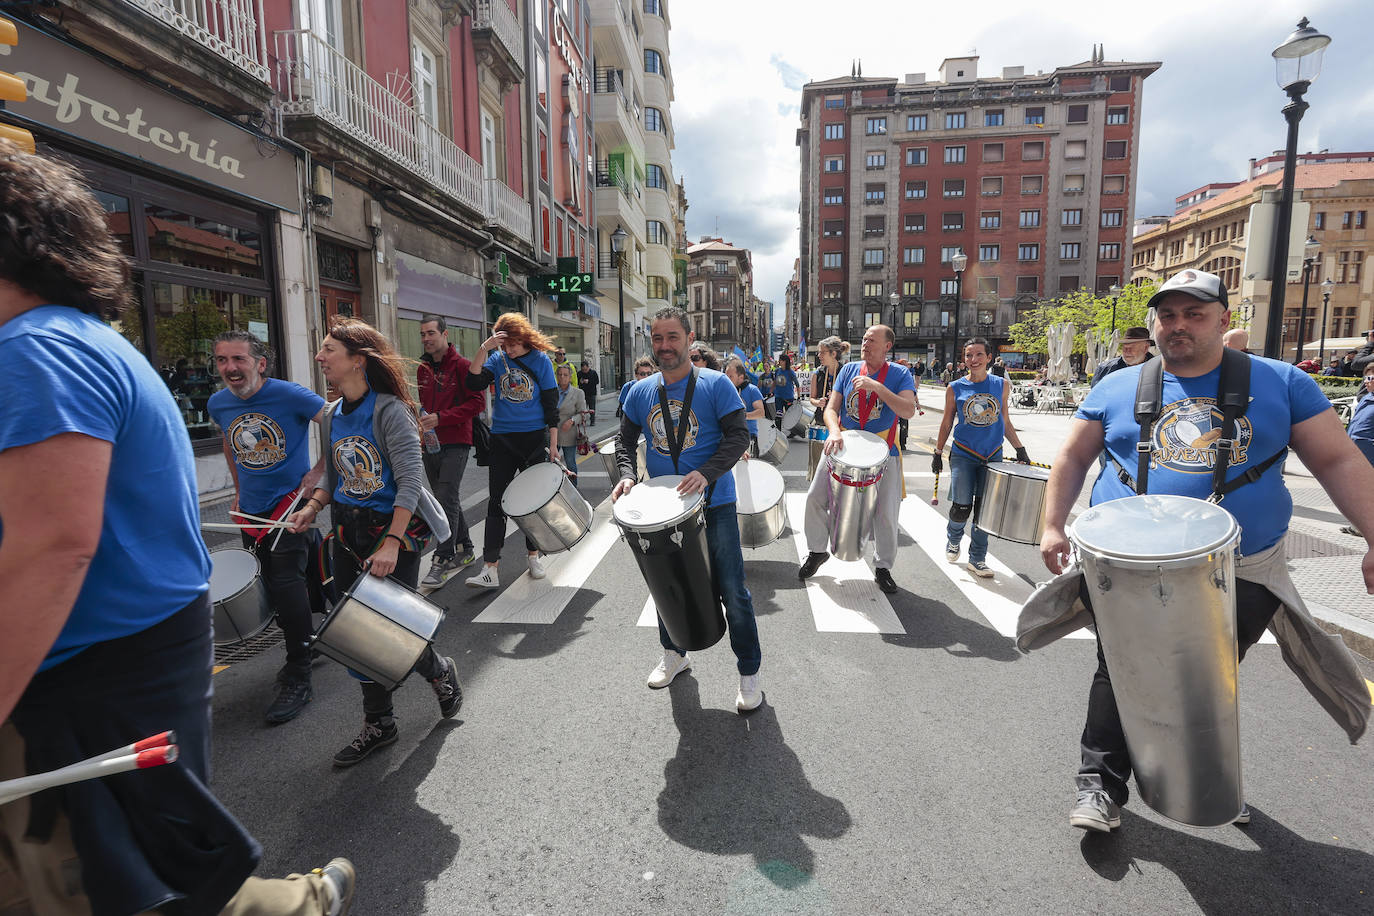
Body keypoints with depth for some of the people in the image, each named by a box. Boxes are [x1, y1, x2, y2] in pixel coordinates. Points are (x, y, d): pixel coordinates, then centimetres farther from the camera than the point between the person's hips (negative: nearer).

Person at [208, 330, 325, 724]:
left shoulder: (289, 395, -16)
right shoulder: (218, 404, 2)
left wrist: (318, 472, -15)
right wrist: (239, 491, 19)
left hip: (291, 504, -6)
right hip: (252, 512, 7)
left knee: (286, 586, -12)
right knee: (273, 587, 16)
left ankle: (298, 681, -1)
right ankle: (304, 649, 38)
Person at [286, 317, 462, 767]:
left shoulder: (389, 410, -16)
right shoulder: (333, 415, 8)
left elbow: (411, 482, -21)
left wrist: (391, 544, -26)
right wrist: (312, 507, 1)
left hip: (397, 530, -7)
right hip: (347, 532, 8)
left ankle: (440, 672, 32)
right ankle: (379, 724, 28)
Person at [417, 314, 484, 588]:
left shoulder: (461, 365, -7)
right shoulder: (422, 368, 14)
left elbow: (477, 403, -13)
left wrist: (440, 418, -19)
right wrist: (421, 417, 6)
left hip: (455, 442, -7)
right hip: (430, 443, 7)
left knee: (447, 500, -11)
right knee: (448, 500, 14)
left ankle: (442, 560, -6)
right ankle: (465, 548, 28)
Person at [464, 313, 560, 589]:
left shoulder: (541, 360, -3)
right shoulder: (497, 359, 3)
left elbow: (551, 405, -2)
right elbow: (474, 384, -12)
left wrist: (553, 444, -6)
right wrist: (483, 349, -20)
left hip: (534, 438, -1)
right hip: (502, 439, 1)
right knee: (496, 502, -2)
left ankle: (533, 555, 27)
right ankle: (490, 569, -1)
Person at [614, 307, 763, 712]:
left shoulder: (716, 384, -8)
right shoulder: (641, 391, 5)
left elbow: (738, 436, -12)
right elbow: (626, 439, 12)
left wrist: (706, 473, -27)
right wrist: (627, 475, -8)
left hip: (714, 504, -4)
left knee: (732, 591, -1)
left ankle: (749, 673, 15)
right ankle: (674, 655, 40)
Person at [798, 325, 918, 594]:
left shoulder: (899, 374, -4)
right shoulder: (849, 370, 3)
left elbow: (909, 411, -19)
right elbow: (831, 408, -1)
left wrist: (876, 386, -27)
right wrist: (834, 432, -22)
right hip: (843, 447, 2)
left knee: (886, 513, -1)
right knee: (815, 497, -4)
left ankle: (883, 567, 21)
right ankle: (817, 551, 19)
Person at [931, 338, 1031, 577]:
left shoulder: (1001, 385, 4)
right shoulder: (955, 389, -2)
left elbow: (1004, 422, 12)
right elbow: (947, 423, 6)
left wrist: (1019, 449, 9)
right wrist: (937, 454, 6)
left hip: (993, 457, 2)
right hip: (963, 456, -2)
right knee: (961, 508, -4)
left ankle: (977, 559, 18)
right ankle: (953, 541, 28)